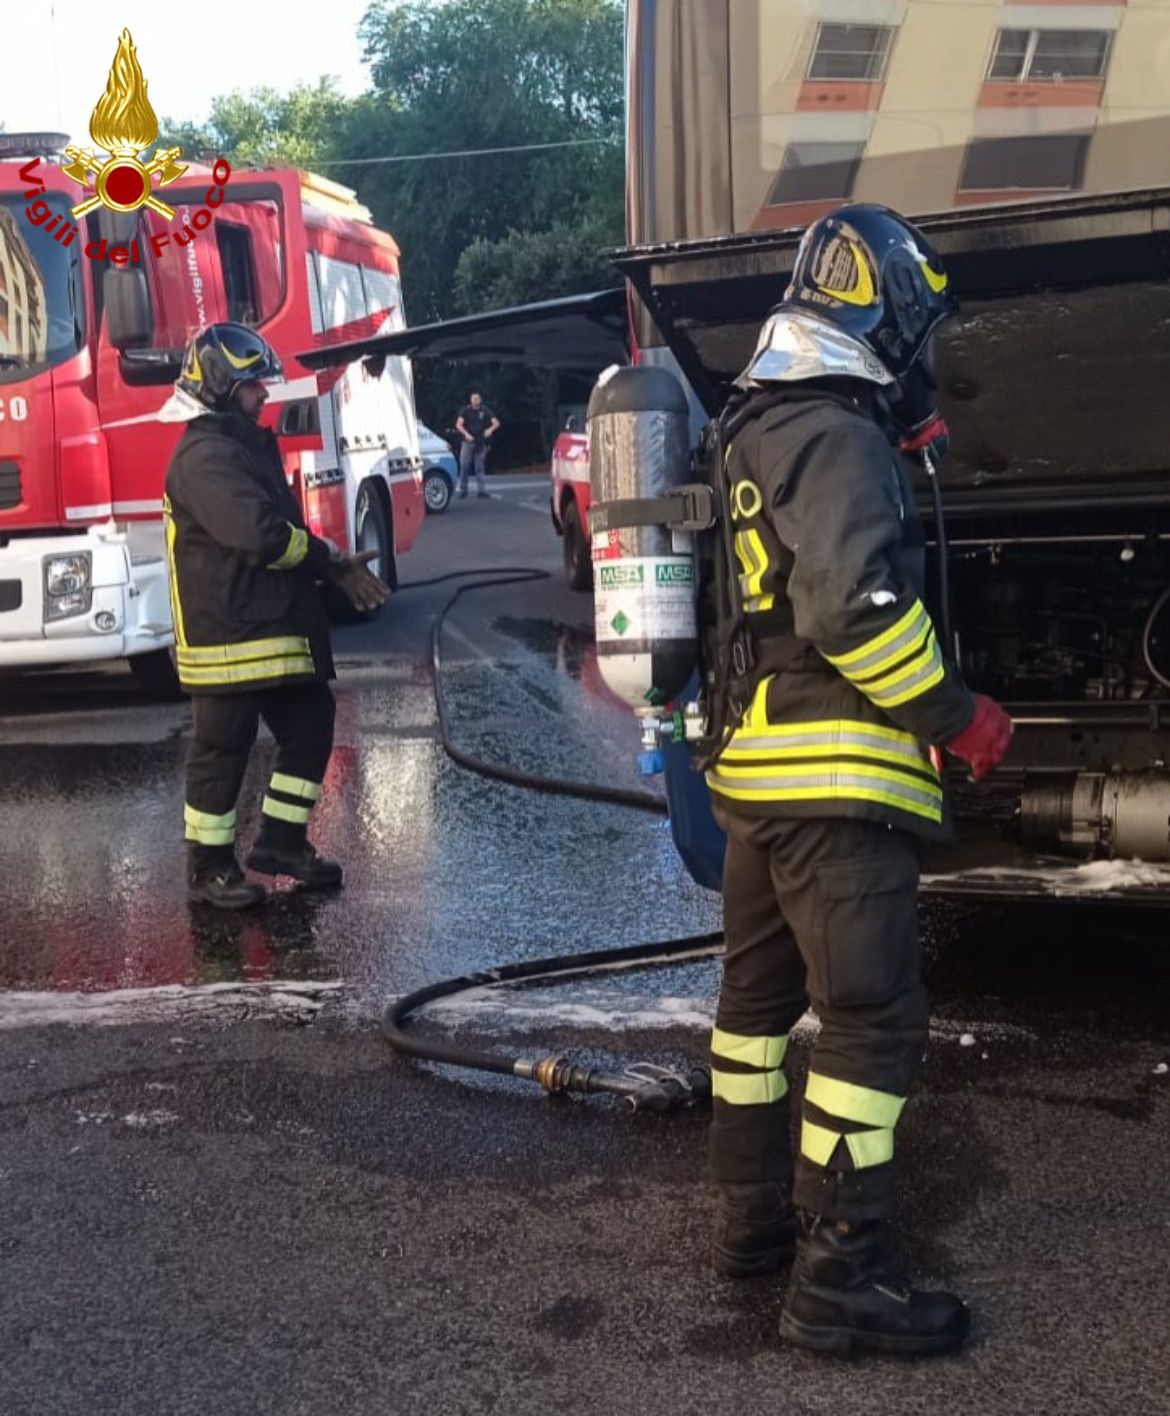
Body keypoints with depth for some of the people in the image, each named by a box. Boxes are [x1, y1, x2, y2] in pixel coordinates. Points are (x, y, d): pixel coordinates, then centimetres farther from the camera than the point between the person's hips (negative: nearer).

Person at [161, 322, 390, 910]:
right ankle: (209, 867, 11)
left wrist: (336, 567, 2)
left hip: (274, 627, 10)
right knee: (222, 749, 0)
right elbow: (260, 534, -28)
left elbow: (283, 529, 19)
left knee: (310, 726, 13)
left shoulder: (246, 445, 18)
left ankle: (280, 840, 22)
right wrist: (332, 562, -13)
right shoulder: (205, 457, -17)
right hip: (227, 635, -10)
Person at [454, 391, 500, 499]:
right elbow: (458, 424, -5)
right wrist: (466, 434, -23)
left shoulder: (485, 411, 5)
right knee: (464, 466, -3)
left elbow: (496, 423, -2)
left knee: (480, 467, 2)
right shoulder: (465, 411, 3)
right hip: (468, 442, -1)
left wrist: (490, 429, -24)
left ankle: (481, 489, 2)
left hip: (481, 443, 1)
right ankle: (462, 490, 4)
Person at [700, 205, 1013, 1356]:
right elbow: (858, 606, -25)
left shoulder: (766, 426, 15)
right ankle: (838, 1279, -2)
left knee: (760, 994, 18)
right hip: (833, 779, -10)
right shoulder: (837, 439, -15)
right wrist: (956, 716, -15)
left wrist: (903, 444, 18)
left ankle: (752, 1219, 30)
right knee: (871, 1021, -6)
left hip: (756, 764, 11)